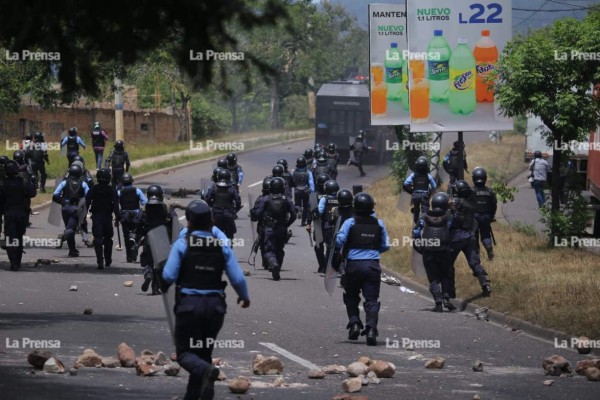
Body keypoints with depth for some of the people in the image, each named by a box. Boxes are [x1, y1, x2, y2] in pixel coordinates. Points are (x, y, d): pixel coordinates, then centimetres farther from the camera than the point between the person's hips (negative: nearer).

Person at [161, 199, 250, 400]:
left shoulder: (182, 244, -6)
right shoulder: (222, 246, 3)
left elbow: (168, 276, -11)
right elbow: (238, 278, 0)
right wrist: (244, 297, 19)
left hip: (189, 303, -3)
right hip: (215, 305, 3)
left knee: (185, 352, 4)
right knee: (204, 351, 17)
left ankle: (206, 371, -27)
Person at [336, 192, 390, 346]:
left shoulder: (350, 223, -4)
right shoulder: (378, 224, 4)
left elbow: (339, 241, -10)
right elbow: (385, 245, 9)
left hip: (353, 264, -1)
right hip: (373, 265, 1)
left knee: (351, 297, 18)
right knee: (371, 300, -1)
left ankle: (354, 322, 3)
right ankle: (371, 329, -17)